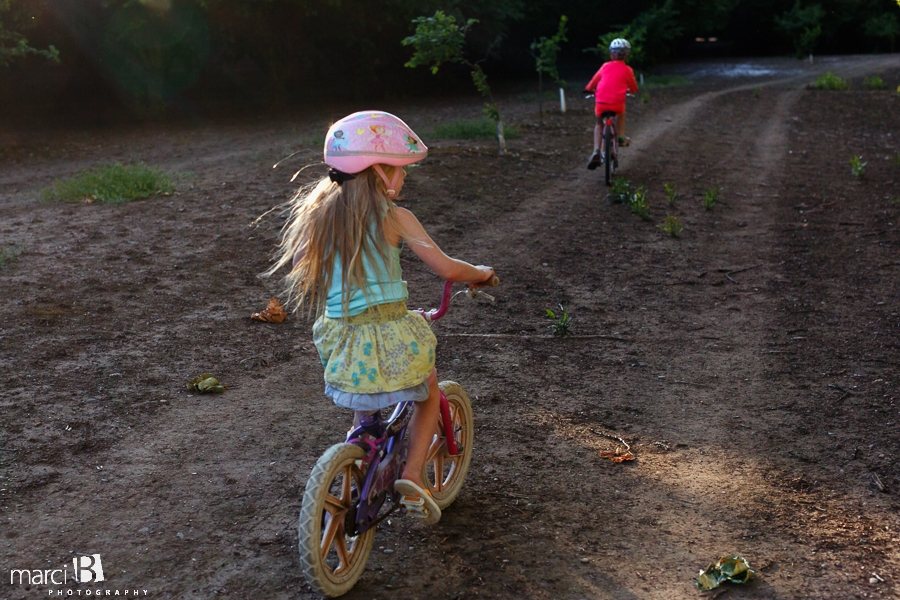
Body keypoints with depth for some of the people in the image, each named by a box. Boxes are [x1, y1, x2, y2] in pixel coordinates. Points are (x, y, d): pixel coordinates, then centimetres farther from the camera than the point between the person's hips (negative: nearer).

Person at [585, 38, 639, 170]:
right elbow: (634, 88, 17)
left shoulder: (605, 66, 9)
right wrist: (629, 90, 41)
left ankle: (596, 151, 3)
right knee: (621, 112, 37)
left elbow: (595, 79, 21)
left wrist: (589, 89, 42)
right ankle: (621, 137, 33)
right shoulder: (627, 70, 6)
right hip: (617, 104, -1)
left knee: (599, 125, 23)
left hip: (601, 104, 1)